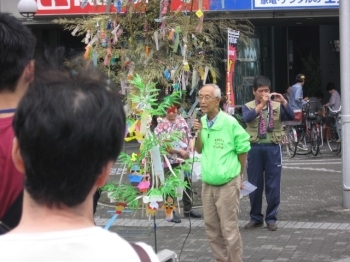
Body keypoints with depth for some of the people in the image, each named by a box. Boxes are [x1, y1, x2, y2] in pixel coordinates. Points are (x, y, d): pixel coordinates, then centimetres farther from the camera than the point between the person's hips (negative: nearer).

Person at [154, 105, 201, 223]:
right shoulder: (161, 124, -13)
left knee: (188, 183, 15)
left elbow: (189, 136, 12)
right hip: (170, 160, -6)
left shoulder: (181, 120, 5)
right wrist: (180, 151, -19)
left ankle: (188, 209, 30)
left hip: (184, 158, 6)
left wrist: (188, 150, -3)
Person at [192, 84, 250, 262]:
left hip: (227, 184, -6)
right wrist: (198, 133, -6)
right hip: (207, 184, 6)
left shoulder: (229, 122, -13)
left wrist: (238, 175, 8)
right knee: (212, 229, 14)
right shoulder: (201, 122, 3)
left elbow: (243, 150, -2)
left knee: (229, 229, -3)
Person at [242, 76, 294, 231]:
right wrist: (261, 104, -28)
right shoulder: (248, 106, 3)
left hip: (273, 148, 0)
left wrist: (283, 101, -22)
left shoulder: (277, 106, 6)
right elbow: (247, 118, -18)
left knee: (273, 185, 2)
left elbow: (291, 117, -9)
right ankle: (256, 218, 17)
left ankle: (271, 218, 11)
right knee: (254, 185, 7)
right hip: (255, 148, 0)